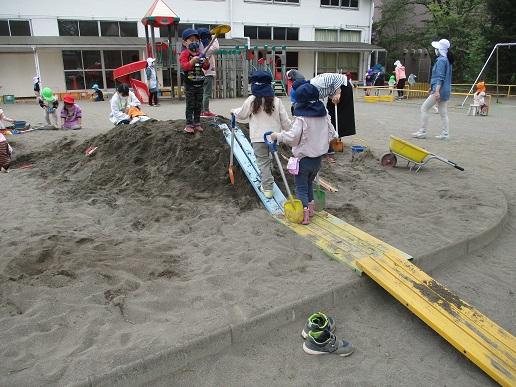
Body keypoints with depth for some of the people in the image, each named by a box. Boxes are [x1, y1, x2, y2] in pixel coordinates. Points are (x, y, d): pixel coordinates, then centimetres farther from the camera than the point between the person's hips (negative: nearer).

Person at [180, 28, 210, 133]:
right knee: (190, 105, -1)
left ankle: (197, 123, 19)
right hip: (189, 84, -5)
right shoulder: (184, 54, -7)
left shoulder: (200, 54, 9)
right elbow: (184, 67, -21)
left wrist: (206, 62, -14)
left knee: (198, 105, 10)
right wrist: (193, 61, -36)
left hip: (200, 84, 5)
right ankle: (189, 125, 5)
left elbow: (206, 67, 8)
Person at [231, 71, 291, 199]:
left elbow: (241, 115, 7)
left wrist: (234, 111, 29)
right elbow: (285, 120, -1)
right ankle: (267, 183, 31)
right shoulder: (276, 101, -3)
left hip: (258, 138, -2)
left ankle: (267, 188, 3)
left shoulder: (251, 100, -8)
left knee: (263, 161, 5)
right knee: (268, 159, 20)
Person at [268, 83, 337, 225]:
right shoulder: (324, 114, 0)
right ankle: (311, 207, 34)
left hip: (303, 158, -6)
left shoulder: (301, 117, -19)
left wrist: (278, 136, -15)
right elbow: (332, 134, 5)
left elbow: (292, 136, -29)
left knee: (301, 187, 6)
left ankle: (304, 213, 2)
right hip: (318, 158, 6)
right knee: (309, 183, 25)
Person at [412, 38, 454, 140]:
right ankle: (445, 134, 9)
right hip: (445, 90, 10)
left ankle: (422, 132, -3)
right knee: (443, 112, 9)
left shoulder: (441, 60, -12)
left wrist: (437, 91, -26)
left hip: (440, 90, -10)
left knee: (424, 108, -4)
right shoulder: (447, 60, 17)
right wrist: (432, 88, 28)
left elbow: (440, 77, -20)